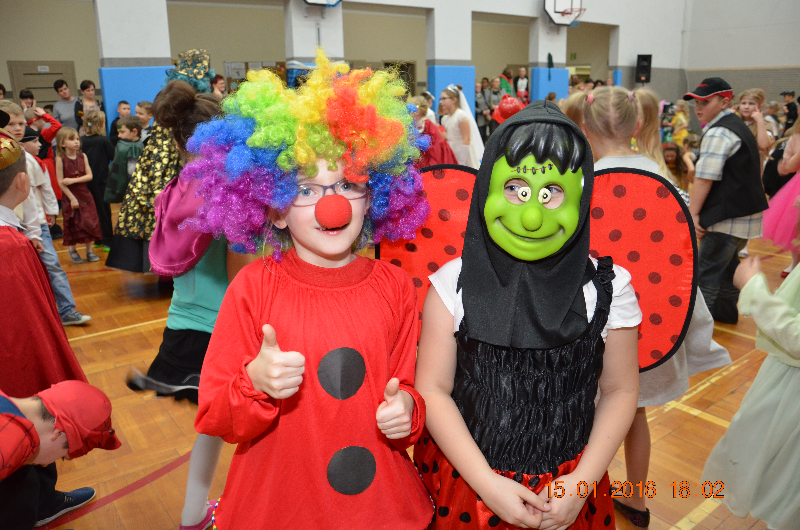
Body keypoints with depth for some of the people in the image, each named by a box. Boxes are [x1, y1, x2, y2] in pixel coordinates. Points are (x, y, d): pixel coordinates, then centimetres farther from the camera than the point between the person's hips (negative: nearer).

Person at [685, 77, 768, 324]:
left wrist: (693, 212, -16)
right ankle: (726, 311, 35)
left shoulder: (718, 132, -16)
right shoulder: (737, 126, 17)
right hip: (745, 211, 11)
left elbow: (704, 178, -22)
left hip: (727, 217, -11)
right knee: (727, 265, 22)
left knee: (706, 272, -6)